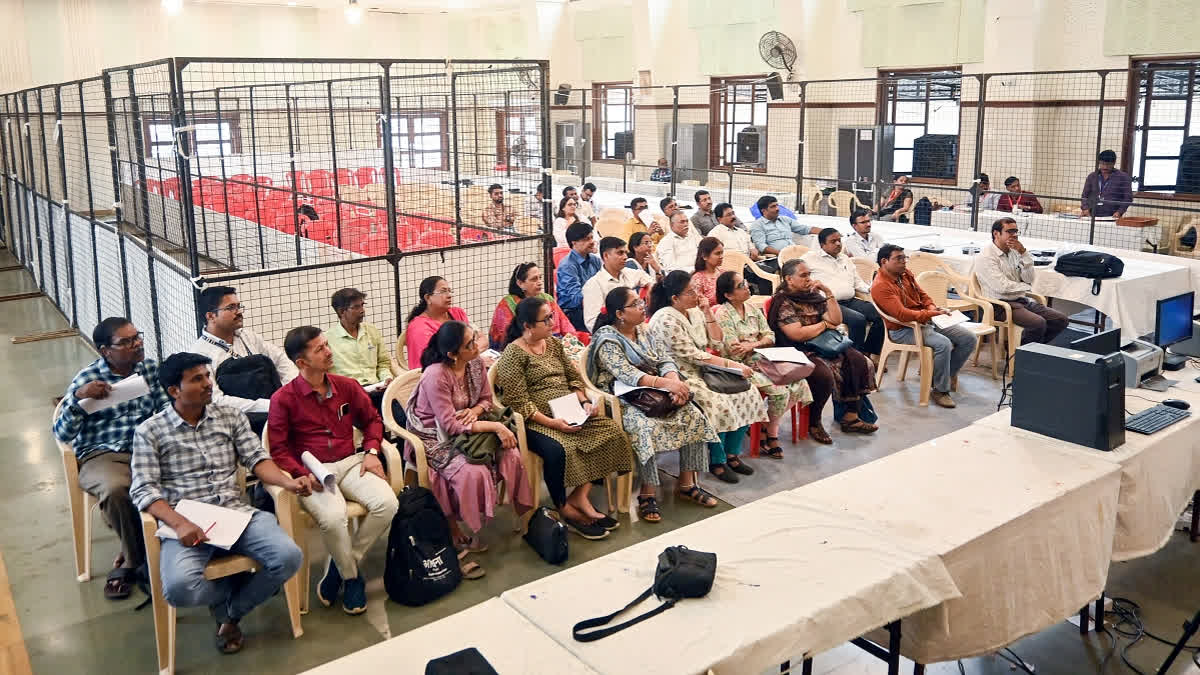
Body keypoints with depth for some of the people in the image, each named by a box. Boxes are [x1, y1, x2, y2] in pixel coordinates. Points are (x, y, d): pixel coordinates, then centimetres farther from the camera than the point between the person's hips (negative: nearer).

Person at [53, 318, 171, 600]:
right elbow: (62, 434, -5)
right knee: (116, 489, -38)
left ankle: (132, 557, -6)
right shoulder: (87, 379, -2)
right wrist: (78, 398, -20)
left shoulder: (151, 368, 9)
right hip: (103, 455, -3)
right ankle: (137, 557, -7)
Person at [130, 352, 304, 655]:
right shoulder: (150, 432, 3)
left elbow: (257, 459, 6)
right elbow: (144, 490, -4)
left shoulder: (232, 417, 12)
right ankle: (237, 591, 4)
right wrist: (179, 523, -21)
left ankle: (230, 611, 6)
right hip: (187, 523, -3)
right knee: (179, 588, -32)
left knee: (289, 557, -23)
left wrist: (287, 482, -16)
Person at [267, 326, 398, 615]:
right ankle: (352, 578, -3)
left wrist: (371, 452, 4)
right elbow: (278, 450, -3)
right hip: (312, 472, -4)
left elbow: (372, 420, 21)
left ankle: (340, 566, -3)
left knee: (387, 503, -24)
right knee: (333, 516, -34)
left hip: (350, 463, 4)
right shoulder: (283, 399, -4)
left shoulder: (347, 386, 8)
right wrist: (304, 476, -18)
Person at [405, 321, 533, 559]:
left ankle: (524, 512, 3)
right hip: (435, 439, -7)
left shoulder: (476, 364, -4)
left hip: (467, 429, 7)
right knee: (474, 472, -30)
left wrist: (475, 411, -16)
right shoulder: (436, 376, -25)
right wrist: (495, 426, -29)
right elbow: (450, 425, -27)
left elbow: (486, 399, 8)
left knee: (512, 455, -16)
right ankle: (453, 529, -7)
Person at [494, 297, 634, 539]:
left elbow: (573, 378, 20)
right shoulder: (513, 354, -7)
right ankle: (565, 510, -14)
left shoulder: (553, 343, 15)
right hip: (536, 421, -7)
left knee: (611, 430, -13)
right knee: (558, 449, -36)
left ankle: (580, 496, -12)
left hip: (569, 414, 8)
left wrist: (584, 402, 0)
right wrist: (551, 422, -22)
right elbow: (519, 401, -14)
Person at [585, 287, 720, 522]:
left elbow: (664, 360, 6)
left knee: (694, 415, -12)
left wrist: (675, 380, -17)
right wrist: (665, 383, -33)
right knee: (646, 426, -35)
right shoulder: (607, 339, -10)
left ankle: (687, 481, -4)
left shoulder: (643, 331, 13)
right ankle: (648, 492, -26)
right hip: (622, 401, -7)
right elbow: (627, 374, -23)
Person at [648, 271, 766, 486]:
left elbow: (716, 341, 11)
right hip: (680, 377, -9)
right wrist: (731, 364, -21)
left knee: (746, 393, -6)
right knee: (718, 403, -29)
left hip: (702, 371, 9)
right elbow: (691, 355, -21)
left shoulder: (694, 312, 11)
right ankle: (717, 462, -10)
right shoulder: (666, 319, -16)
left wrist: (708, 313, -2)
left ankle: (731, 453, 3)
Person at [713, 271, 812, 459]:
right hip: (739, 366, -7)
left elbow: (770, 337, 8)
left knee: (799, 383, -9)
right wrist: (760, 342, -5)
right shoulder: (723, 314, -10)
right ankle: (771, 436, -1)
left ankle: (768, 423, 5)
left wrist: (753, 344, -13)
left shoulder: (752, 309, 13)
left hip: (759, 360, 7)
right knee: (779, 390, -24)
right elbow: (733, 349, -16)